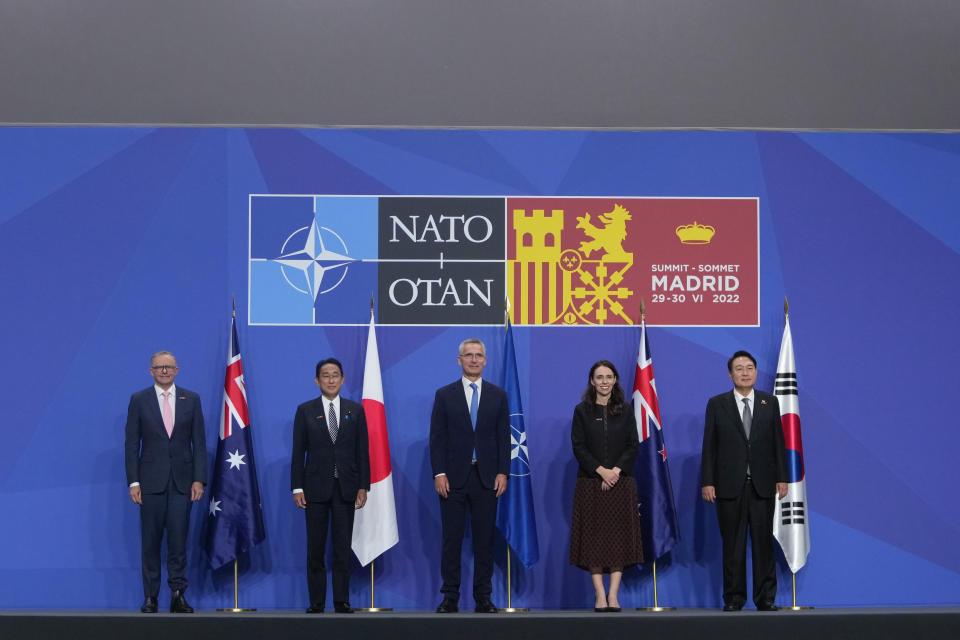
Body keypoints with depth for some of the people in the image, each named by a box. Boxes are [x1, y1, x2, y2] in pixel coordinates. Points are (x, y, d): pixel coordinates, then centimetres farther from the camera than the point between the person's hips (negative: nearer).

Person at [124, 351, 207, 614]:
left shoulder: (191, 400, 6)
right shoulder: (139, 400, 4)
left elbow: (199, 442, 5)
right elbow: (131, 444, 2)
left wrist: (199, 479, -4)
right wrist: (133, 482, -5)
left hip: (182, 481, 0)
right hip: (151, 481, 0)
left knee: (178, 540, -1)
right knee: (150, 541, 3)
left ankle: (178, 595, 4)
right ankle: (150, 597, 8)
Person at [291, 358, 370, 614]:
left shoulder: (355, 410, 6)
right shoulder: (305, 410, 3)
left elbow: (363, 451, 5)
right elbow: (298, 452, 1)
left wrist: (363, 486, -1)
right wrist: (297, 488, -5)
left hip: (346, 487, 1)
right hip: (316, 487, -1)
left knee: (343, 548, 2)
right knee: (315, 549, 3)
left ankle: (342, 601, 6)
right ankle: (316, 602, 8)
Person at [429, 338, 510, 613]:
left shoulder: (498, 395, 8)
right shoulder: (445, 395, 5)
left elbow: (504, 436, 6)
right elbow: (437, 437, 1)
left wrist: (502, 472, -4)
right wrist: (439, 473, -8)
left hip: (487, 477, 1)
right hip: (453, 477, -1)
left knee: (485, 539, 4)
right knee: (451, 539, 1)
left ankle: (483, 598, 9)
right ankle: (450, 597, 7)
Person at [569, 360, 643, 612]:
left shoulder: (626, 411, 8)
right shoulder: (582, 411, 5)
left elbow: (633, 446, 2)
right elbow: (578, 447, -2)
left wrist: (616, 471, -12)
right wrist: (601, 470, -14)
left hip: (621, 482, 1)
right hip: (591, 483, -1)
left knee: (620, 537, -3)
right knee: (593, 537, -3)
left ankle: (613, 594, -3)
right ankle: (600, 595, -2)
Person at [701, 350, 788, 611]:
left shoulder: (770, 403, 9)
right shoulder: (717, 404, 5)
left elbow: (778, 442, 8)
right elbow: (709, 446, 3)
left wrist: (782, 478, 2)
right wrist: (707, 482, -4)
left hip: (763, 485, 1)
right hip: (729, 485, -1)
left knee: (763, 541, 2)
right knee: (732, 544, 2)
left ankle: (765, 598, 8)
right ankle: (733, 598, 9)